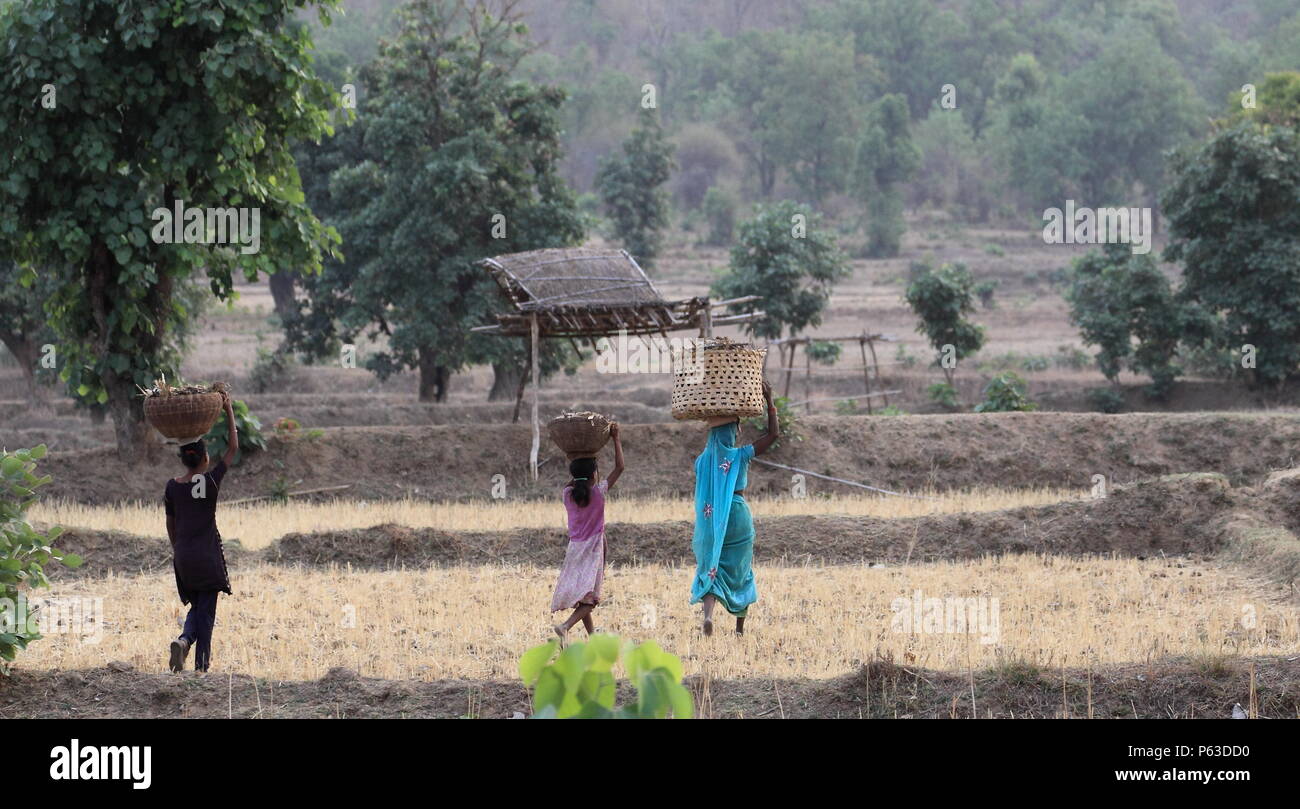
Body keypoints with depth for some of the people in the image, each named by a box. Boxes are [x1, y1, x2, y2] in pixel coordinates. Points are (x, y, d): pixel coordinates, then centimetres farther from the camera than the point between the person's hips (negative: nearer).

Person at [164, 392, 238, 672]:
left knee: (197, 607, 16)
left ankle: (184, 641, -12)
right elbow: (233, 448, 0)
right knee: (206, 610, 4)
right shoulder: (211, 480, -9)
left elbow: (170, 525, 11)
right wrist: (229, 412, 5)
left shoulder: (172, 487, 1)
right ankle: (202, 663, 1)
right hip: (208, 554, -3)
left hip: (183, 555, 3)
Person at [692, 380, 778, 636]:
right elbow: (773, 434, -6)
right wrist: (769, 402, -2)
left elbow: (702, 497, 9)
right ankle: (740, 627, 20)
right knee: (741, 571, 14)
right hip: (738, 515, -1)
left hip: (710, 518, 1)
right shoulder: (740, 456, -8)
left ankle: (708, 613, -29)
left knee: (710, 569, 0)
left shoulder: (703, 460, 0)